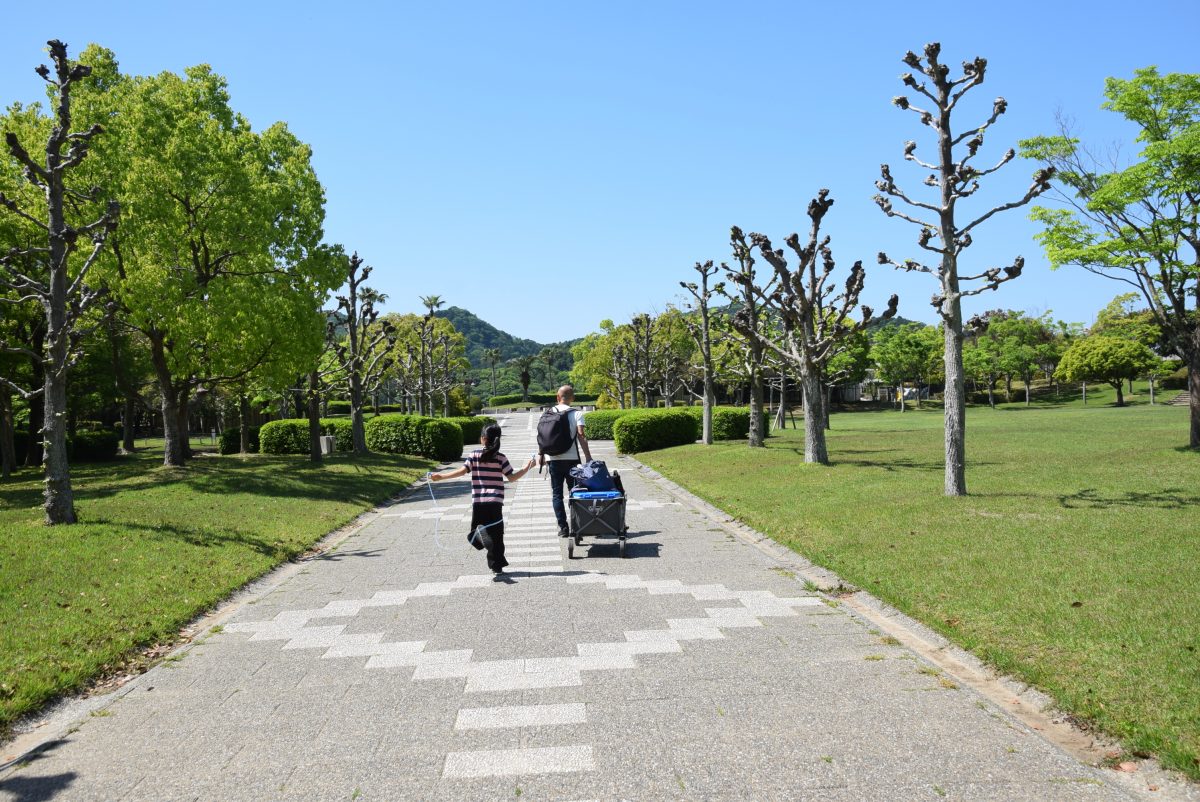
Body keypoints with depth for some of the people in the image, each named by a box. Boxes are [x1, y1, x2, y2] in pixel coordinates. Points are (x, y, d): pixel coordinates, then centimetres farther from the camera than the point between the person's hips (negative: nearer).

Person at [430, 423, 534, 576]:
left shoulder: (474, 455, 0)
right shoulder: (500, 458, -1)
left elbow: (462, 471, -9)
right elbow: (512, 477, -3)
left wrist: (440, 476, -3)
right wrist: (527, 468, 9)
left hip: (478, 501, 0)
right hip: (495, 502, 0)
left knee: (477, 529, 12)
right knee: (496, 534, 8)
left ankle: (481, 536, -24)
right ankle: (497, 566, 8)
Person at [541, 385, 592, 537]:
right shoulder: (576, 414, -4)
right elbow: (581, 436, -13)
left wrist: (542, 457, 17)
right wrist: (588, 457, -11)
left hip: (553, 459, 2)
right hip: (571, 459, -2)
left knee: (556, 494, 8)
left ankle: (563, 528, 4)